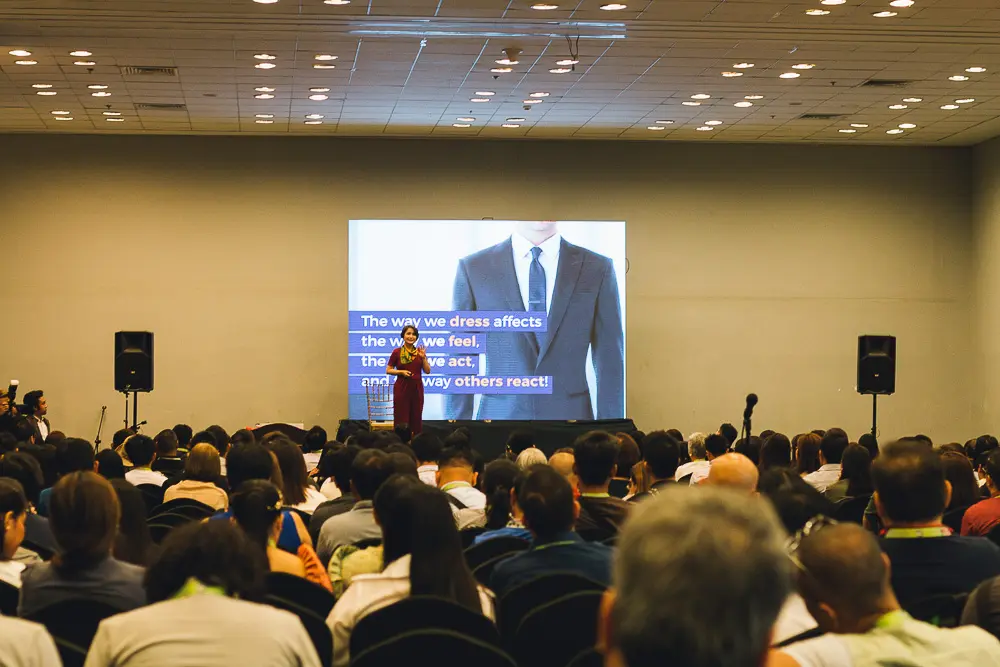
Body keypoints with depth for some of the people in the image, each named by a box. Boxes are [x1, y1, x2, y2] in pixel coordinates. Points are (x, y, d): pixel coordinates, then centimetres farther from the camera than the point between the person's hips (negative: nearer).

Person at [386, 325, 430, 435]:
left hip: (417, 388, 3)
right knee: (401, 419, -4)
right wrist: (401, 372, -14)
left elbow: (427, 371, 7)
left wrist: (423, 357, -7)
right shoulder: (397, 352, -2)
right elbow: (388, 370, 1)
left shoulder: (419, 352, 8)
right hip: (402, 388, -3)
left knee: (416, 418, 5)